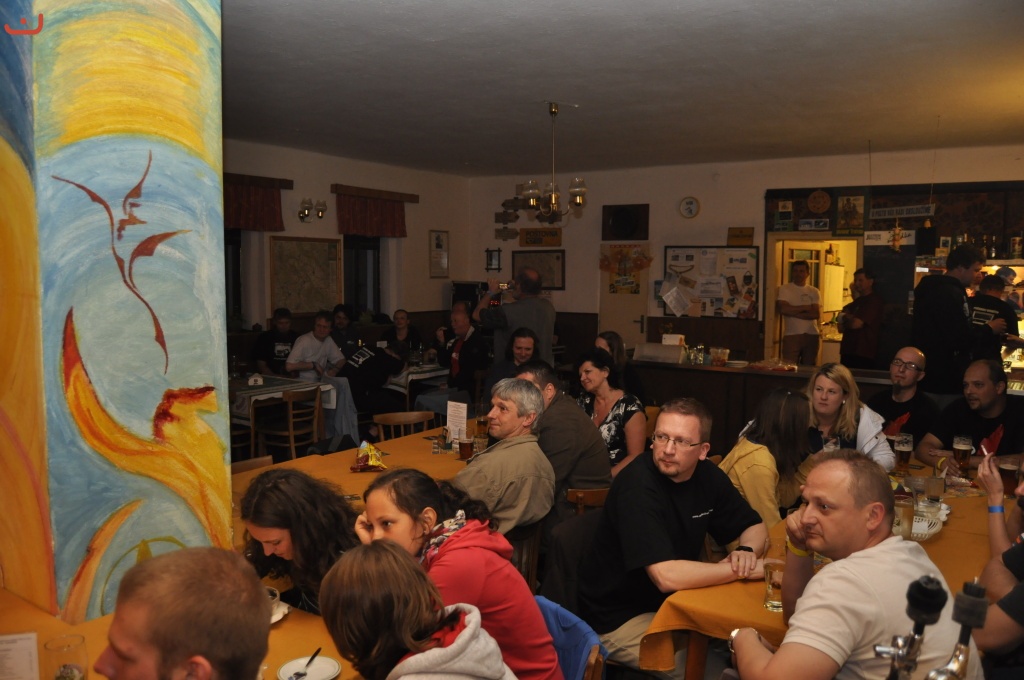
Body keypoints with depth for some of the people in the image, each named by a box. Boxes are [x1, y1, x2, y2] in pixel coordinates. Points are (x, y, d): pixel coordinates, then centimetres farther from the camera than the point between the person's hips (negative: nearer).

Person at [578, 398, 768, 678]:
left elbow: (755, 527, 7)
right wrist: (743, 569, -23)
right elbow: (667, 576, -33)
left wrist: (747, 551, -16)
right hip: (619, 619, -7)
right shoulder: (638, 484, -26)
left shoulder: (708, 475, -4)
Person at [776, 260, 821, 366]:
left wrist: (794, 312, -10)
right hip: (791, 335, -3)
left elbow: (816, 314, -3)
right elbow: (783, 309, -14)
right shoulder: (784, 289, 2)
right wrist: (805, 307, -4)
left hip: (812, 335, 3)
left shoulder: (814, 291, 10)